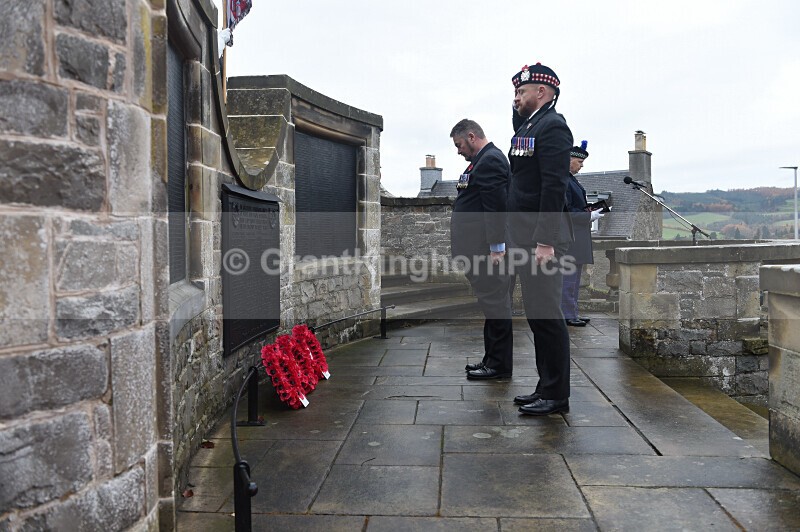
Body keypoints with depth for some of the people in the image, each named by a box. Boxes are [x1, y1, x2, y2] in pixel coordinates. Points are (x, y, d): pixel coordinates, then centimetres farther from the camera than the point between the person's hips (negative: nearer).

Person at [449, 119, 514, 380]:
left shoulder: (490, 160, -12)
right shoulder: (483, 160, 20)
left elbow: (496, 206, -20)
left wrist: (496, 248, -22)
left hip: (487, 250, -11)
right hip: (478, 249, 11)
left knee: (494, 303, -4)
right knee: (491, 303, 14)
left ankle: (499, 365, 4)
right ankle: (492, 359, 23)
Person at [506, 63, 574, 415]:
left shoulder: (552, 126, -9)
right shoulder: (527, 128, 21)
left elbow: (554, 187, -18)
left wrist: (545, 241, -23)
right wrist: (517, 240, 17)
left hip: (541, 237, -10)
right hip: (525, 236, 10)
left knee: (546, 315, -5)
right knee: (537, 314, 13)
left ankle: (556, 395, 5)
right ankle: (546, 387, 23)